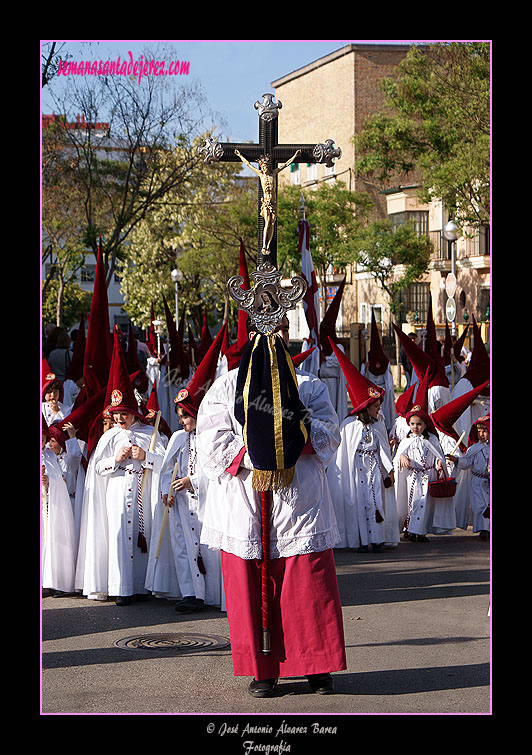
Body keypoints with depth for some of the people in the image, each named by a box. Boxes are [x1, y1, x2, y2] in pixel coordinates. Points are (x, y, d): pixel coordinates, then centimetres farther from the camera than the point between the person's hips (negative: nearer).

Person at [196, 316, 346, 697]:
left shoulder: (311, 387, 11)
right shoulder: (226, 386, 6)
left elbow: (329, 435, 1)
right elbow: (212, 443, -2)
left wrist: (297, 435, -18)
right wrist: (253, 458, -14)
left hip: (299, 504, 1)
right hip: (244, 506, -1)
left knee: (310, 586, -2)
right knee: (251, 590, -1)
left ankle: (317, 666, 7)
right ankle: (262, 670, 6)